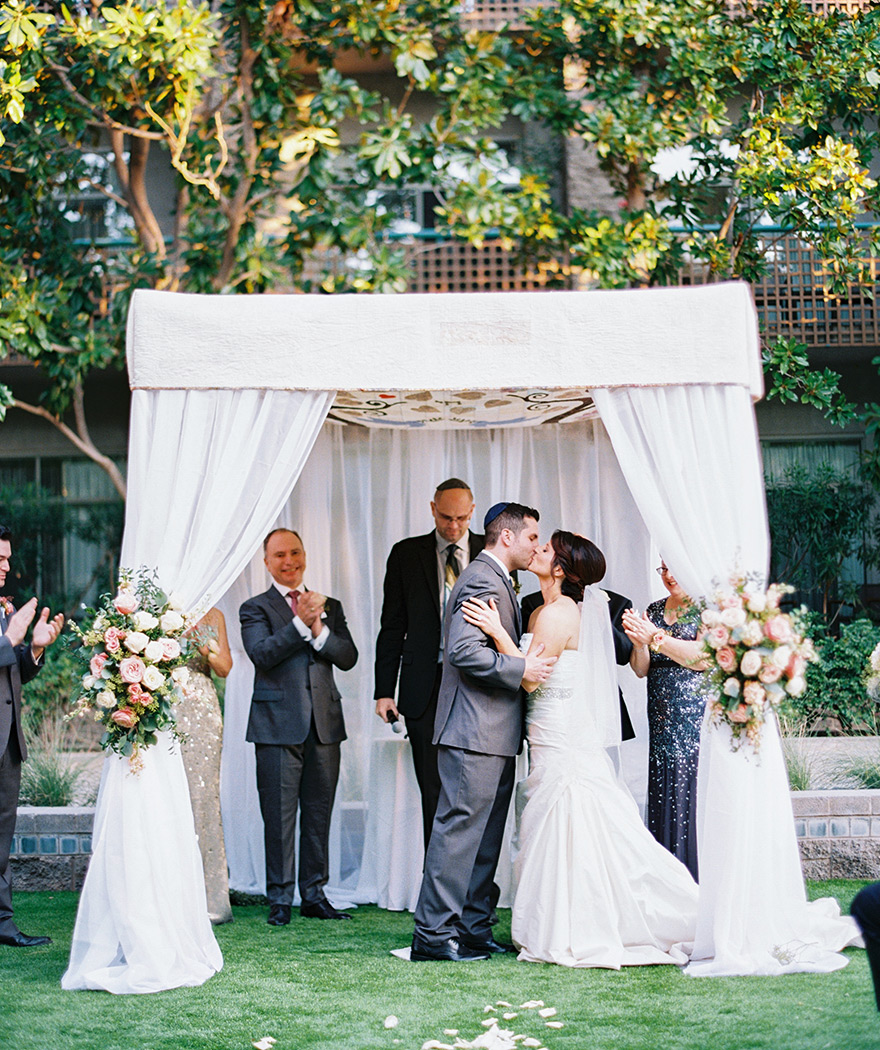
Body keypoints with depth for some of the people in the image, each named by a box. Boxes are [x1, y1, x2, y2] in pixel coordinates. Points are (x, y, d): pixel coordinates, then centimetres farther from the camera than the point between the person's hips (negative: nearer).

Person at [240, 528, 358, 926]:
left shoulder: (329, 606, 16)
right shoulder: (256, 608, 4)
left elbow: (349, 657, 5)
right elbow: (262, 654, -13)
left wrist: (320, 631, -11)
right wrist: (300, 623, -20)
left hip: (325, 725, 4)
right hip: (278, 725, -4)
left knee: (319, 814, 7)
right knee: (279, 815, -3)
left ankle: (314, 894, 16)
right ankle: (279, 899, 4)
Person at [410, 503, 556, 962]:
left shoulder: (494, 580, 21)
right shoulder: (482, 581, -13)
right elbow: (465, 652, -23)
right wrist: (522, 668, -19)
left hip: (493, 734, 11)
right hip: (475, 732, -11)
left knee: (485, 835, 11)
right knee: (459, 828, -9)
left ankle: (474, 928, 15)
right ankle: (434, 933, -7)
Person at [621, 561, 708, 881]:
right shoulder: (654, 610, 17)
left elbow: (705, 658, -14)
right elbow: (641, 669, 14)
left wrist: (657, 637, -15)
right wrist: (640, 644, -7)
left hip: (698, 722, -6)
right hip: (663, 727, 6)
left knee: (693, 802, -10)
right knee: (663, 804, 2)